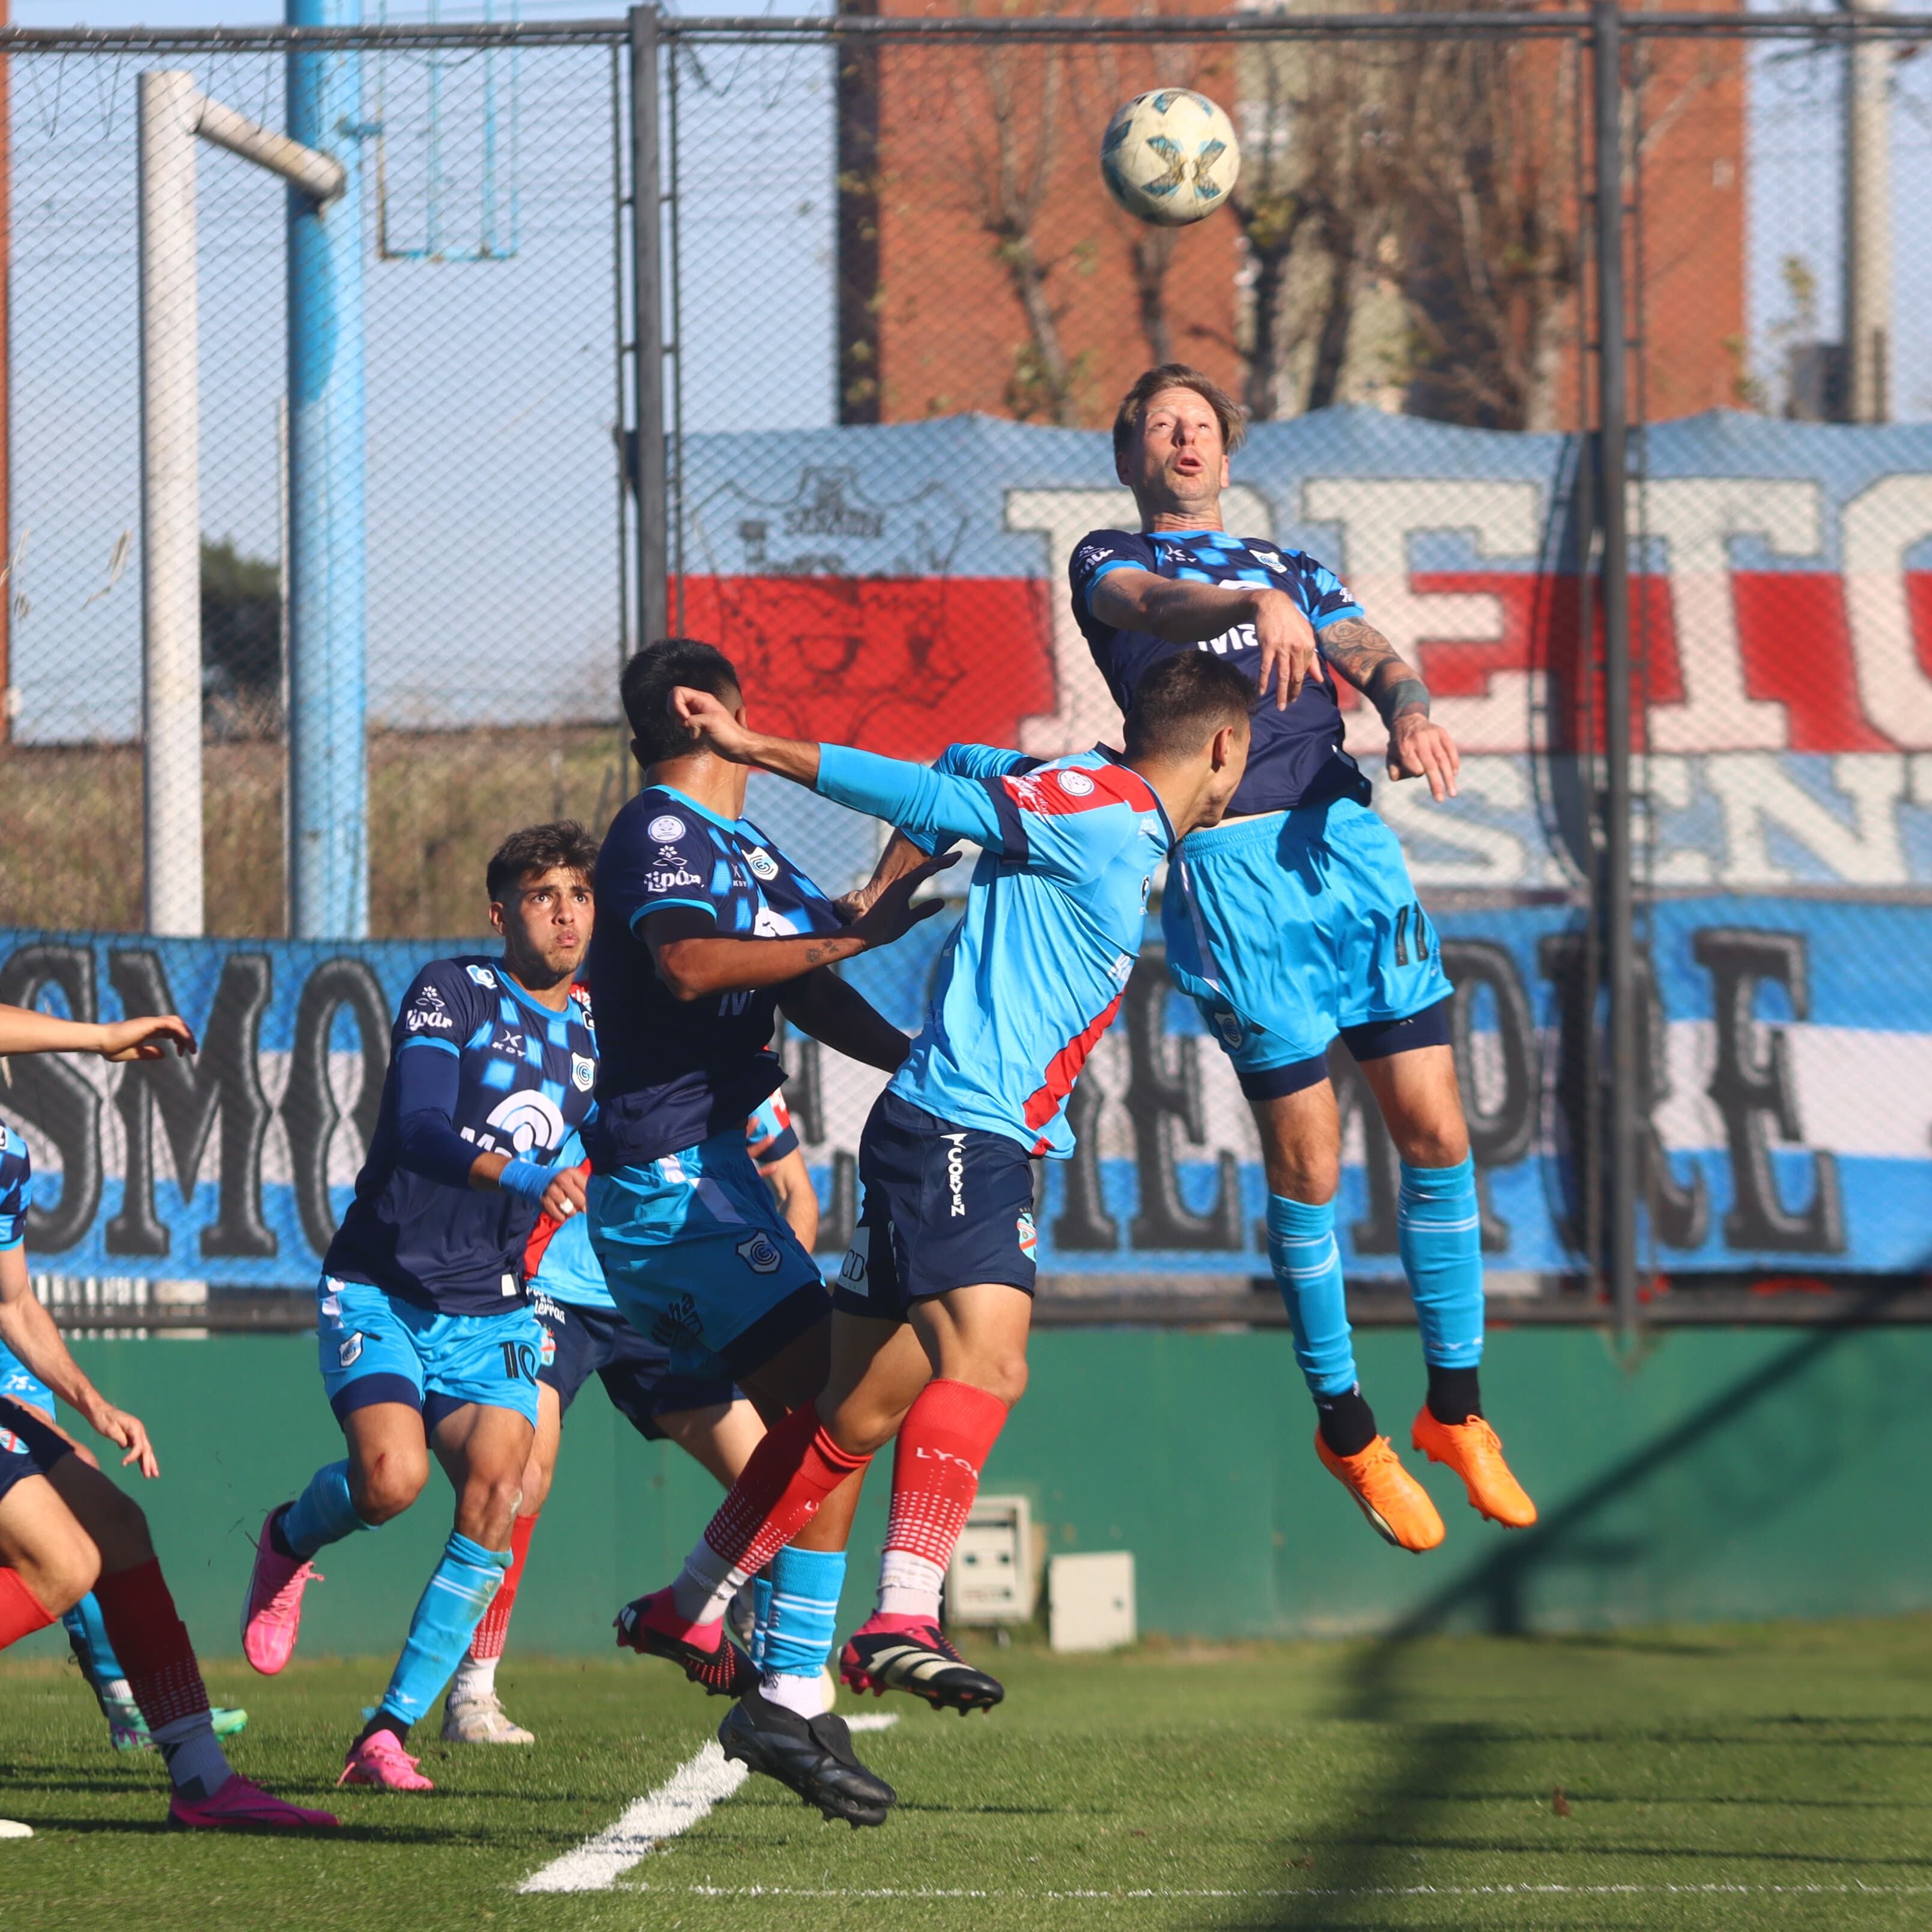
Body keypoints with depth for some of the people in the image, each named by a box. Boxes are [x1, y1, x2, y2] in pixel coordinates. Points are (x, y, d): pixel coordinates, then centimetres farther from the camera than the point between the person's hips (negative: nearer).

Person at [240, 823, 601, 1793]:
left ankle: (389, 1731, -12)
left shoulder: (596, 1036, 10)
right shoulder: (451, 993, -7)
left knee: (496, 1496, -19)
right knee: (391, 1477, -28)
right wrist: (523, 1178, -41)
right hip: (380, 1293, -5)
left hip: (491, 1316, 5)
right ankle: (290, 1540, 10)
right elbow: (419, 1130, -24)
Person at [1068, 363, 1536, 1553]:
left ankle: (1455, 1407, 11)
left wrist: (1408, 711, -16)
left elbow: (1374, 658, 9)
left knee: (1435, 1129, -1)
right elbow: (1156, 606, -10)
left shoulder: (1295, 568, 26)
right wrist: (1255, 609, -32)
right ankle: (1347, 1429, 10)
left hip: (1350, 840, 4)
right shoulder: (1108, 561, 14)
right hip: (1231, 865, -4)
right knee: (1307, 1160, -4)